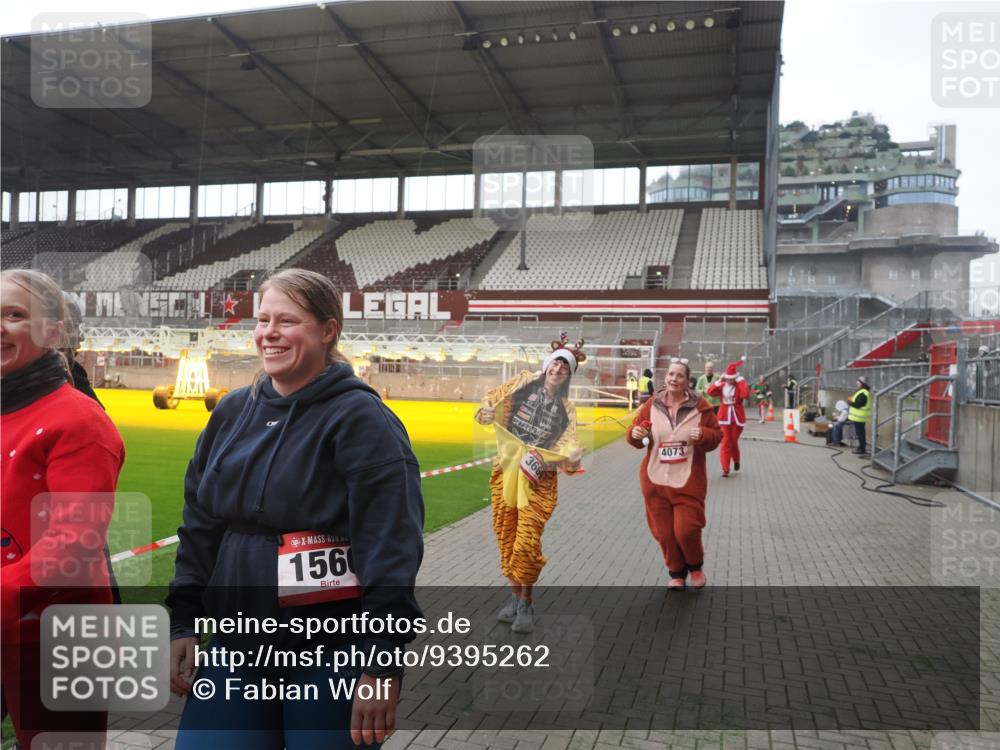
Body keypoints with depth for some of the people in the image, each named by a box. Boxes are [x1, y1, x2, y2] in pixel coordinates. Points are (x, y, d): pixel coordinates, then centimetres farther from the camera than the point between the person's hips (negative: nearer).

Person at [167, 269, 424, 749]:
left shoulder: (360, 418, -14)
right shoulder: (232, 412, 6)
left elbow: (391, 548, -18)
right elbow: (200, 529, 12)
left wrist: (381, 660, -20)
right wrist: (183, 623, 10)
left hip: (332, 655, -6)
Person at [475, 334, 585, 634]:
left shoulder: (565, 409, 3)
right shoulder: (525, 383, 3)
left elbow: (566, 443, -6)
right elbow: (494, 399, 5)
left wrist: (571, 457, -28)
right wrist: (486, 412, -17)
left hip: (539, 479, -1)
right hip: (506, 471, 2)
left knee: (526, 543, -8)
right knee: (506, 538, 9)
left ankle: (526, 603, 12)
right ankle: (515, 596, 27)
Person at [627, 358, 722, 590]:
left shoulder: (700, 406, -2)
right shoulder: (651, 406, 2)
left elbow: (716, 435, 4)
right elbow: (635, 436, 8)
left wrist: (703, 435, -17)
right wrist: (635, 434, -15)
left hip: (688, 481, -2)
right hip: (655, 481, 2)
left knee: (686, 530, -5)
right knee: (664, 532, 7)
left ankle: (695, 567, 27)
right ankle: (676, 573, 30)